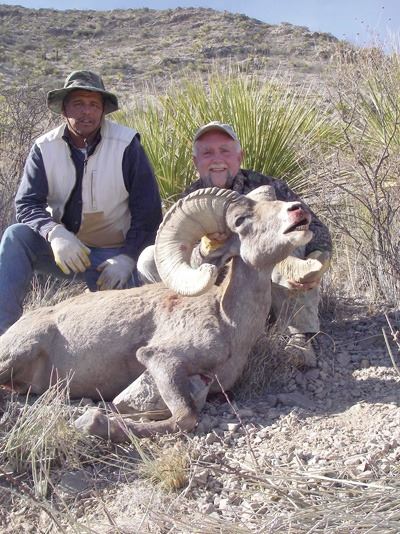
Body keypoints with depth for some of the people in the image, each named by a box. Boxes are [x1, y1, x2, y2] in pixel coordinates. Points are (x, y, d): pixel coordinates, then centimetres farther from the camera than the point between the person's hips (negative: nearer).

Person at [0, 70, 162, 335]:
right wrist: (55, 233, -33)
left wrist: (127, 257, -18)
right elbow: (26, 204, -11)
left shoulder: (127, 145, -11)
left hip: (112, 253, -2)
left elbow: (148, 211, -9)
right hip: (62, 249, 2)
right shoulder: (45, 148, -4)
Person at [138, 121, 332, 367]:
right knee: (150, 259, -10)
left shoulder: (267, 188, -13)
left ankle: (302, 334, -19)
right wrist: (207, 248, -39)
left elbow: (316, 228, -15)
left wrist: (317, 264, -38)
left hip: (270, 291, -2)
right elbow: (187, 268, -15)